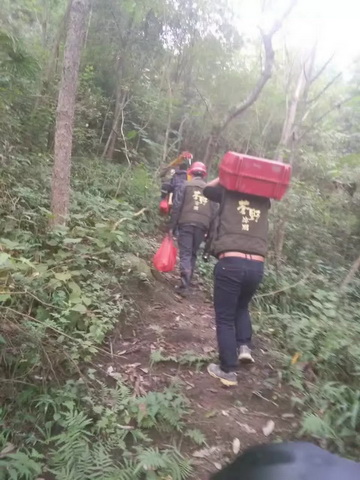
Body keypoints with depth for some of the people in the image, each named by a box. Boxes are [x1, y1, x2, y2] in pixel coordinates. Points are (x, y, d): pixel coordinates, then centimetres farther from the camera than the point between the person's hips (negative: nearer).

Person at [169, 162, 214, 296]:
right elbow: (213, 211, 12)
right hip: (202, 226, 3)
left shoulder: (187, 185, 5)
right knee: (193, 254, 16)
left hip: (186, 223, -3)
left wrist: (172, 226, 2)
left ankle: (185, 285, -12)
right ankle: (187, 281, 20)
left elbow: (177, 206, -1)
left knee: (185, 254, -3)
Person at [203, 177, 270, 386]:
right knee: (242, 307, 30)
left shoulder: (230, 194, 8)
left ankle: (228, 370, 11)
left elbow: (208, 188, 26)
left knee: (225, 317, 7)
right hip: (257, 266, 4)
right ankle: (244, 346, 14)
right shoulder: (264, 202, 16)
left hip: (230, 263, -4)